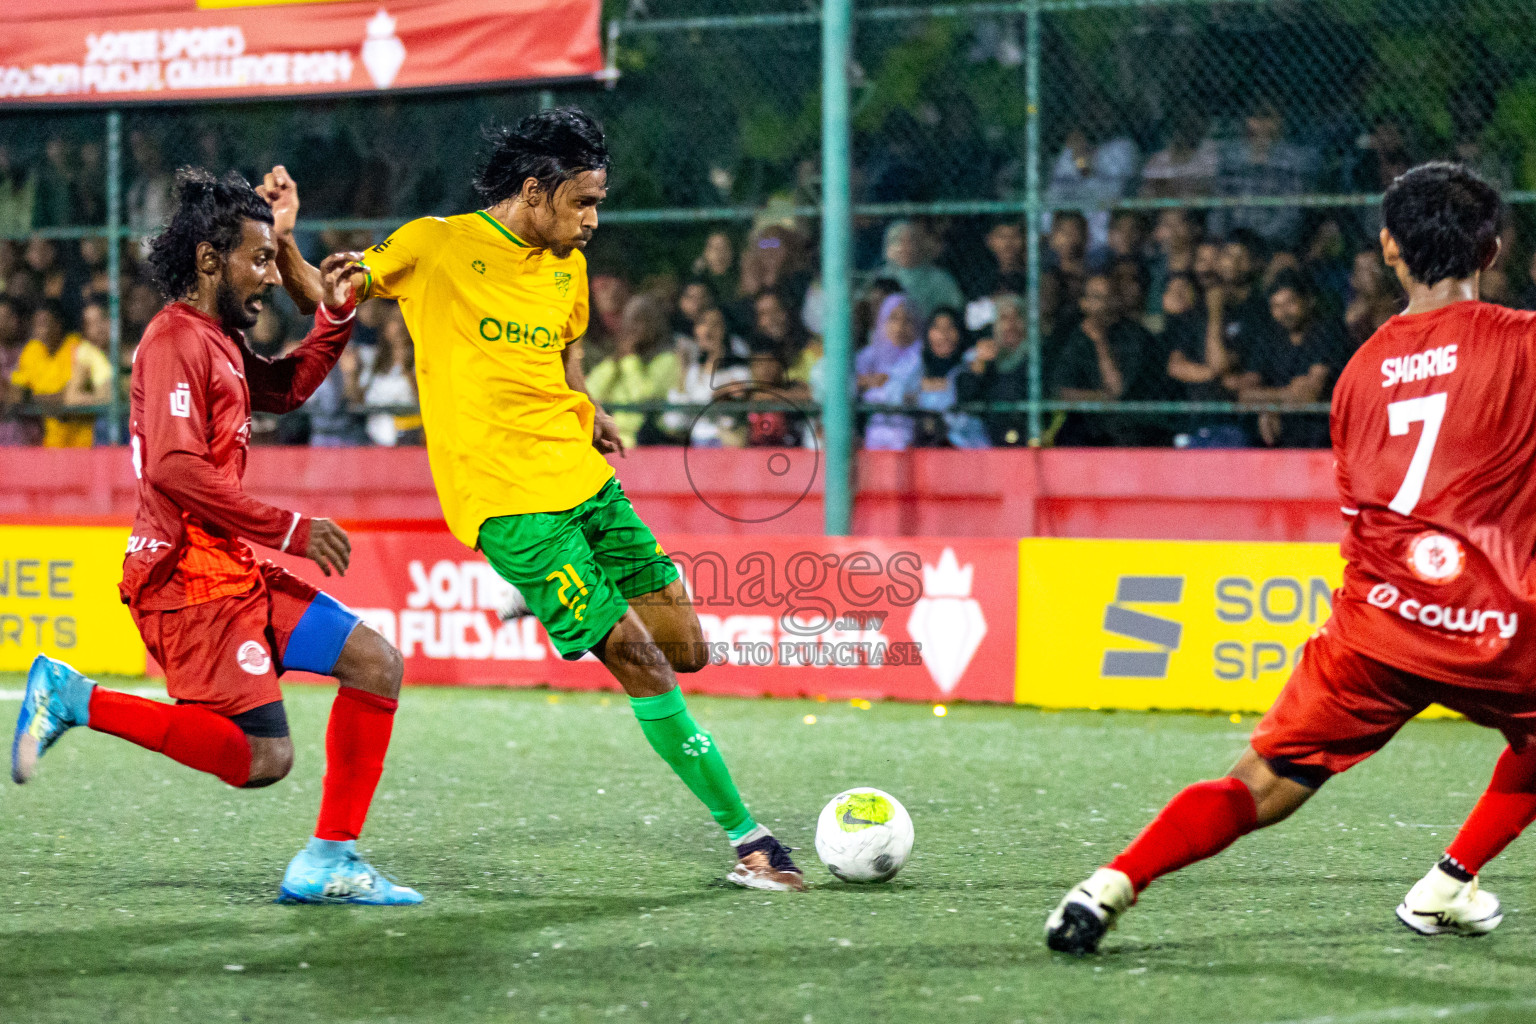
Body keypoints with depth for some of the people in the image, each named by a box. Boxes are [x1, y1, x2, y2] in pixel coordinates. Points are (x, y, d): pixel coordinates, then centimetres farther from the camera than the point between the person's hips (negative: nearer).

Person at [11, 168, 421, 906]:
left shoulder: (216, 341, 18)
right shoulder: (176, 341, -13)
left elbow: (283, 389, 36)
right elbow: (174, 469, -23)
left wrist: (334, 317, 20)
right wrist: (287, 529, -19)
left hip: (236, 572, 10)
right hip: (190, 575, -10)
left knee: (376, 664, 4)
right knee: (261, 758, -14)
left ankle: (330, 860, 5)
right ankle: (74, 700, -5)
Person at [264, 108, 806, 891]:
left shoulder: (566, 268, 12)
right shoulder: (436, 246, -6)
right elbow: (327, 298, 2)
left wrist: (591, 415, 4)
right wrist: (282, 241, -17)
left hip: (584, 479, 7)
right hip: (509, 501, -7)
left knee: (685, 650, 0)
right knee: (638, 661, -10)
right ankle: (745, 836, -4)